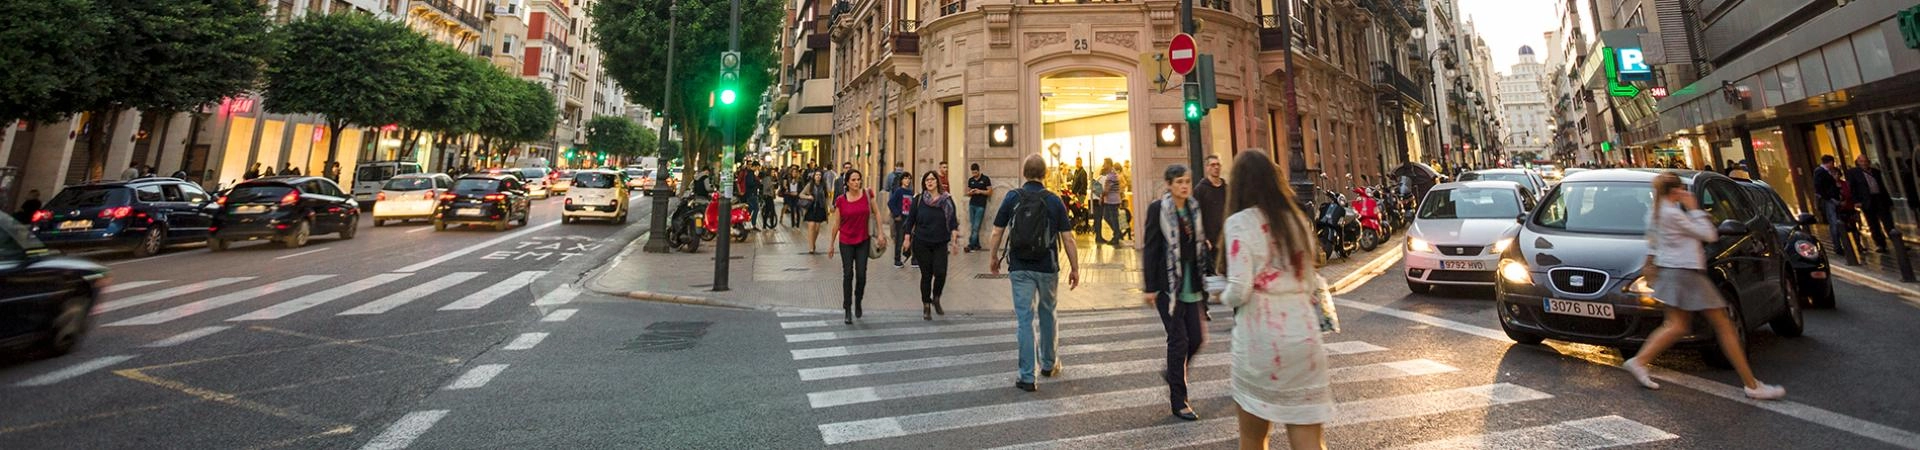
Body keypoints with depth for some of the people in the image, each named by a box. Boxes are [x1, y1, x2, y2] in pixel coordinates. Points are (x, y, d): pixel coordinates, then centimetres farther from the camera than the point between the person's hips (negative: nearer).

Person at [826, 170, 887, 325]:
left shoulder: (867, 194, -5)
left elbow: (877, 213, 4)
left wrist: (880, 233, -2)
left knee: (861, 275, 1)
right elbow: (836, 223, 2)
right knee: (848, 274, 2)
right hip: (846, 242, 0)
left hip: (863, 241, 0)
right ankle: (847, 309, 13)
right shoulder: (840, 200, -5)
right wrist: (832, 244, 7)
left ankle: (858, 303, 27)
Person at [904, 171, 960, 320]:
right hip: (922, 243, 0)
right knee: (926, 275, 3)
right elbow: (910, 220, 4)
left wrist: (954, 240, -8)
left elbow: (953, 221, 0)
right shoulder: (918, 200, 0)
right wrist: (907, 238, 2)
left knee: (940, 273, -10)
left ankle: (936, 299, 19)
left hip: (941, 243, 0)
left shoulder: (947, 200, 0)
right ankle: (926, 307, 18)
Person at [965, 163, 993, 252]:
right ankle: (977, 245, 11)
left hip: (981, 205, -5)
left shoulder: (985, 179, -2)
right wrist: (970, 192, -5)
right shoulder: (970, 180, 13)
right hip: (972, 205, 5)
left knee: (976, 226, -8)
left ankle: (971, 245, -9)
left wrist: (980, 191, -15)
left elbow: (990, 192, -2)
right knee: (972, 226, 4)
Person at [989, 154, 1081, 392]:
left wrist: (992, 257, 12)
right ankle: (1049, 363, 36)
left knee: (1024, 319, 3)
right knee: (1047, 315, 20)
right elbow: (1068, 238, -5)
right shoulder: (1054, 201, -3)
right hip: (1047, 268, 1)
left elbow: (997, 232, -3)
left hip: (1020, 268, -1)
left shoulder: (1012, 198, -4)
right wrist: (1075, 268, 4)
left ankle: (1027, 377, 5)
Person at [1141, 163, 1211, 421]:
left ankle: (1173, 374, 35)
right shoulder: (1158, 209, -9)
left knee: (1196, 338, 8)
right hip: (1168, 284, -6)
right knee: (1178, 340, -1)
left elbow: (1200, 244, 11)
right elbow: (1150, 249, -10)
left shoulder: (1194, 208, 7)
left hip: (1190, 284, 6)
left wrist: (1204, 278, 4)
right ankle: (1178, 401, 12)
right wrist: (1150, 287, -12)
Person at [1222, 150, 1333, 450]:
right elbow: (1310, 282, 14)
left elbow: (1240, 290, -15)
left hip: (1260, 335, -5)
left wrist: (1224, 297, 5)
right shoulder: (1297, 219, 9)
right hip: (1304, 333, 5)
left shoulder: (1239, 223, -9)